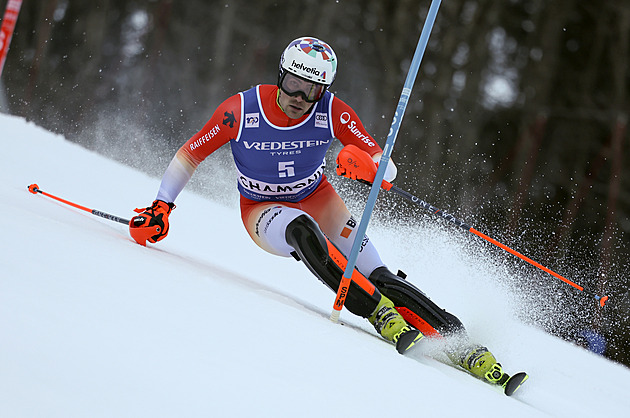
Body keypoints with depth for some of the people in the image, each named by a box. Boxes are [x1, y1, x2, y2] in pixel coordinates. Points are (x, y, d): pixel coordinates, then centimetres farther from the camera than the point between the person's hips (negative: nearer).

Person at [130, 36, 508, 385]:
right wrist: (161, 208, -12)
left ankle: (460, 343, -16)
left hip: (318, 201, 1)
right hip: (264, 211, -1)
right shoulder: (241, 111, -22)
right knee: (303, 231, -38)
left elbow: (387, 169, -21)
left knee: (380, 277, -17)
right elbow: (189, 156, -8)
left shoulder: (332, 113, -19)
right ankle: (381, 316, -38)